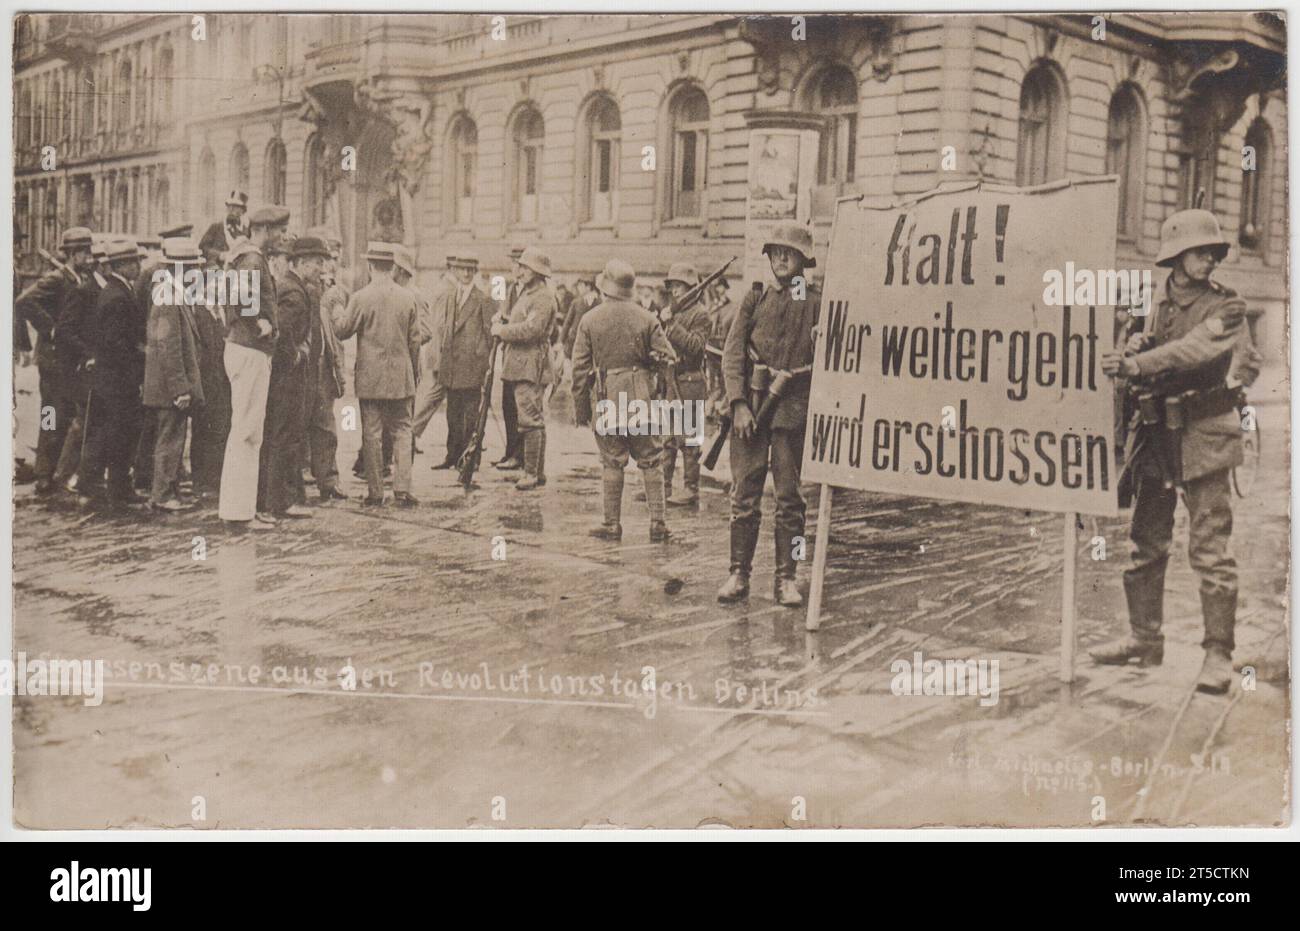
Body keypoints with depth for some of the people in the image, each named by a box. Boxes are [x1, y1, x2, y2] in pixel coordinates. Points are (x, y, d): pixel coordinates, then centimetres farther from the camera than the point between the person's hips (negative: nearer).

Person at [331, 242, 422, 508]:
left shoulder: (360, 298, -9)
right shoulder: (408, 297, 0)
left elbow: (341, 331, -1)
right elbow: (415, 339, 4)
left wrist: (335, 314, 20)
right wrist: (414, 372, 14)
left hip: (370, 378, -2)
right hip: (401, 377, 2)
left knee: (372, 435, 3)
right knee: (402, 431, 8)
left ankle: (375, 493, 6)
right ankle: (402, 490, 1)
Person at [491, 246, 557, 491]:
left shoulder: (543, 297, -12)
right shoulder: (526, 293, 20)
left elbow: (531, 329, -22)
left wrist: (502, 330, -12)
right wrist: (503, 322, 8)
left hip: (530, 367, -10)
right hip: (519, 365, 10)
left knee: (530, 420, -10)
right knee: (534, 420, 13)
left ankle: (531, 474, -8)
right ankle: (538, 473, 19)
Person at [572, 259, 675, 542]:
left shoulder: (589, 319, -2)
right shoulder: (646, 318, -2)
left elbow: (580, 368, -1)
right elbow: (666, 356, -2)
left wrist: (580, 407, 6)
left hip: (605, 400, 0)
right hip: (641, 399, 0)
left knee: (611, 463, 7)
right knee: (651, 461, 8)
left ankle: (612, 524, 11)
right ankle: (657, 524, 6)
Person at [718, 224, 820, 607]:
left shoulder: (817, 303, 3)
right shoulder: (755, 299, 8)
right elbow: (732, 353, 4)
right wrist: (739, 404, -7)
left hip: (793, 408, -1)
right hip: (752, 404, 1)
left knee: (789, 497, 4)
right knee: (745, 494, 3)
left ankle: (785, 578, 11)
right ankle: (739, 574, 11)